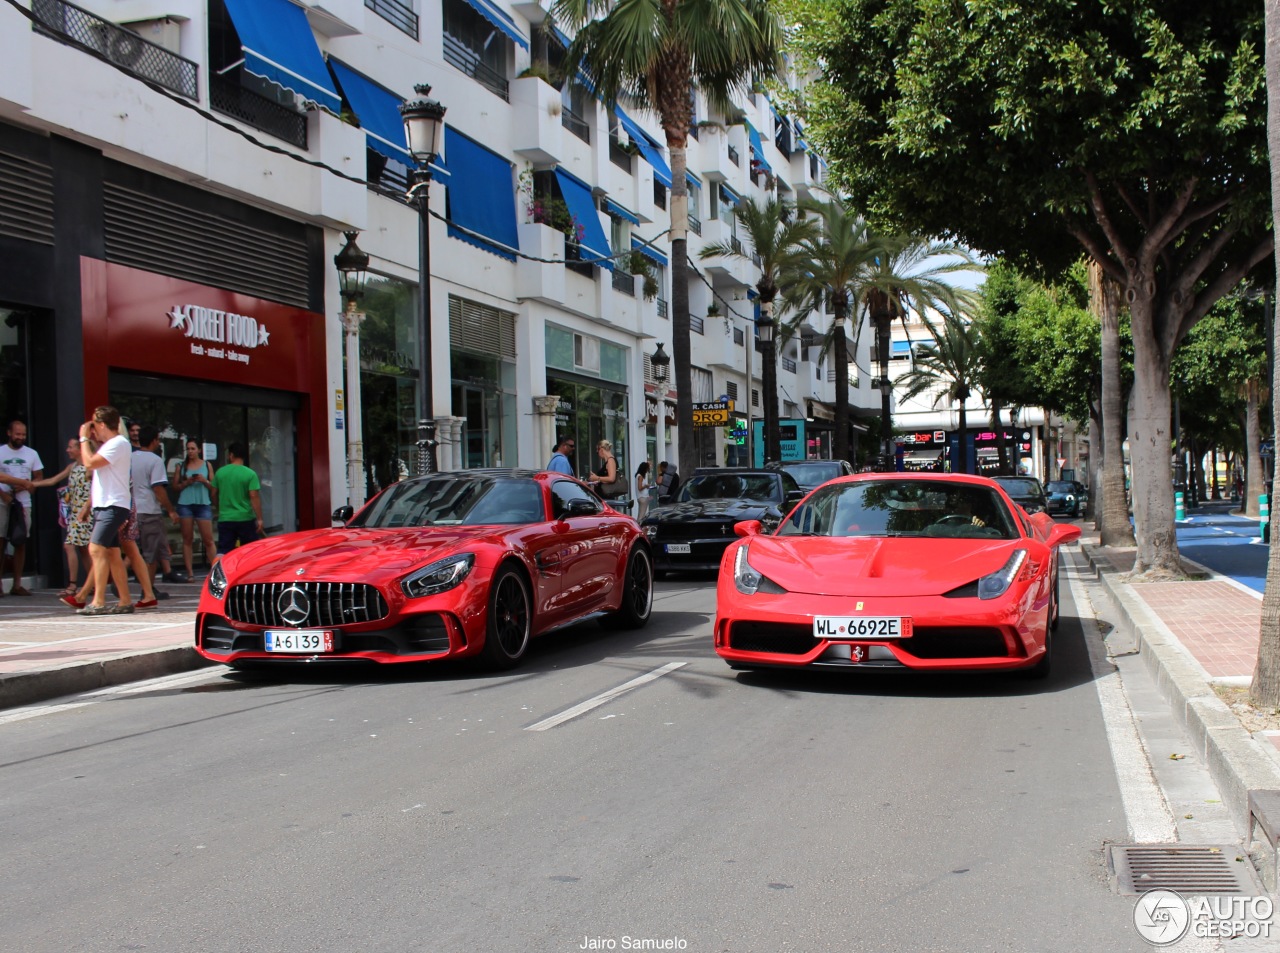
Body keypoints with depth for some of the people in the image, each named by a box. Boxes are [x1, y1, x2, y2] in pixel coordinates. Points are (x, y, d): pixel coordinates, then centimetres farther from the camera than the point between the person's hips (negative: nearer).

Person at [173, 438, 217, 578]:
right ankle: (190, 573, 3)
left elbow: (213, 486, 10)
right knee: (187, 539, 1)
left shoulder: (207, 465, 11)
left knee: (208, 540, -5)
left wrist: (204, 481, -8)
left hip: (203, 504, 0)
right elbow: (175, 486, 8)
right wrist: (186, 483, -9)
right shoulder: (181, 466, 10)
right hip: (185, 504, 0)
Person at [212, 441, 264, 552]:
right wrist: (259, 519, -11)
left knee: (223, 551, 2)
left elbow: (214, 494, 10)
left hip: (225, 519, 2)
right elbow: (254, 497, -14)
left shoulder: (220, 472, 2)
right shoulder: (250, 474, -8)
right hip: (245, 519, -2)